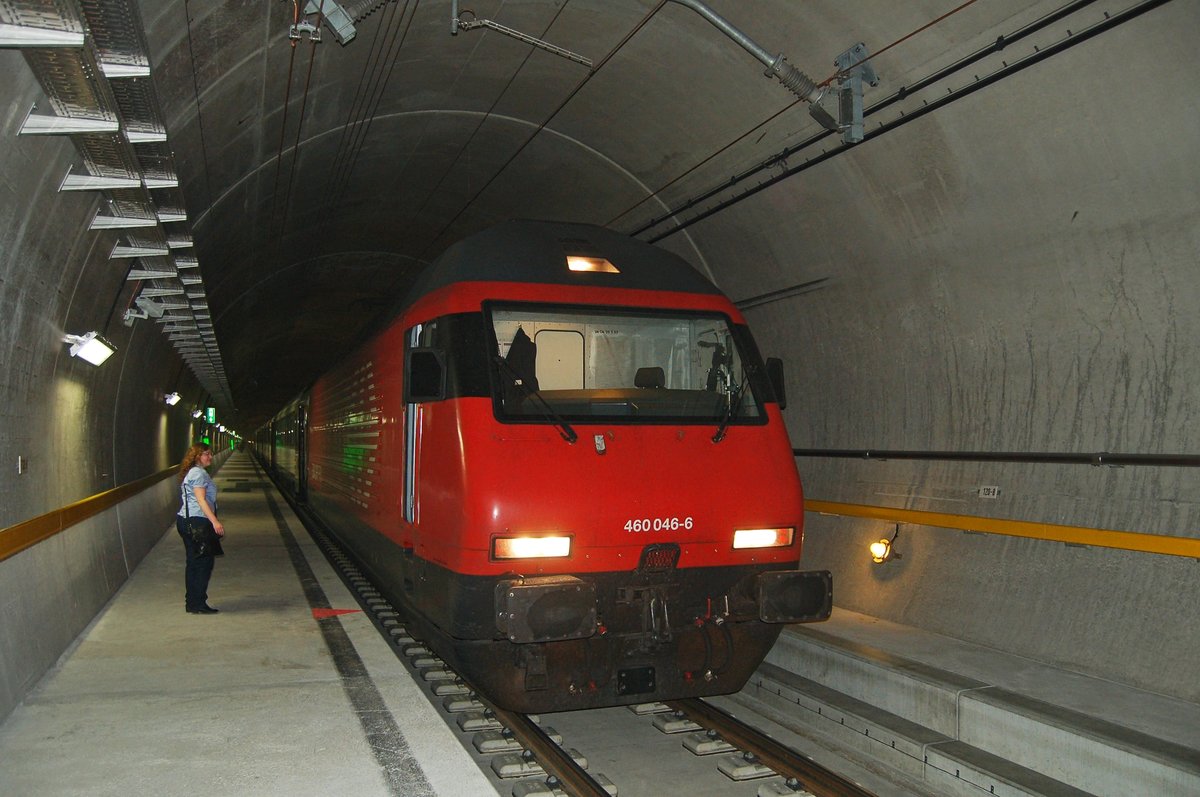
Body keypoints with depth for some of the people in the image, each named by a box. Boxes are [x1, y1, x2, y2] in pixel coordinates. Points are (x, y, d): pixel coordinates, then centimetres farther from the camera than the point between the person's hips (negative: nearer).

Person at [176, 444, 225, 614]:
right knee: (204, 562, -5)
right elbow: (201, 500, -21)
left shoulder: (190, 473, 19)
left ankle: (191, 603, 18)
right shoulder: (199, 473, -12)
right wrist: (215, 521, -26)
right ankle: (198, 604, -2)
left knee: (193, 563, 13)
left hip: (186, 521, 10)